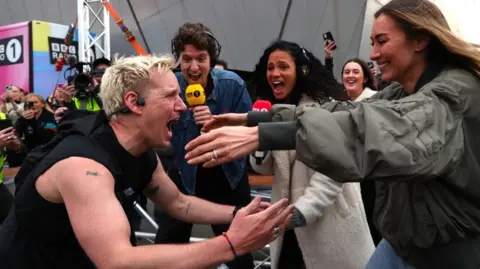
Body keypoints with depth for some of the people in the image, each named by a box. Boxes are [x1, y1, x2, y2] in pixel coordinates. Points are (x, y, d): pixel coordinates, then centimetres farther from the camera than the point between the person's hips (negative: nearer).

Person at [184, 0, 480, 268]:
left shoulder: (455, 93, -24)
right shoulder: (400, 94, 5)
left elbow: (383, 127, -42)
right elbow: (341, 112, 2)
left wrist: (259, 136, -49)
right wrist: (252, 118, -4)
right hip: (402, 240, 8)